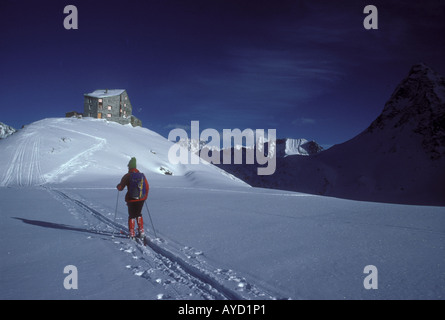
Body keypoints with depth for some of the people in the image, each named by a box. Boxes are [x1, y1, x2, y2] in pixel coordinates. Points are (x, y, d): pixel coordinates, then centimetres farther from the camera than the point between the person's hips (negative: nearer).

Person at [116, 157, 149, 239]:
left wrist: (118, 186, 21)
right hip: (141, 199, 3)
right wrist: (145, 197, 22)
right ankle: (141, 231, 16)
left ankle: (132, 233, 12)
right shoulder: (142, 175, 2)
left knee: (132, 216, 12)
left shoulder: (127, 176, -8)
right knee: (139, 214, 20)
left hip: (131, 200, -3)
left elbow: (120, 188, -3)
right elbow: (147, 187, 8)